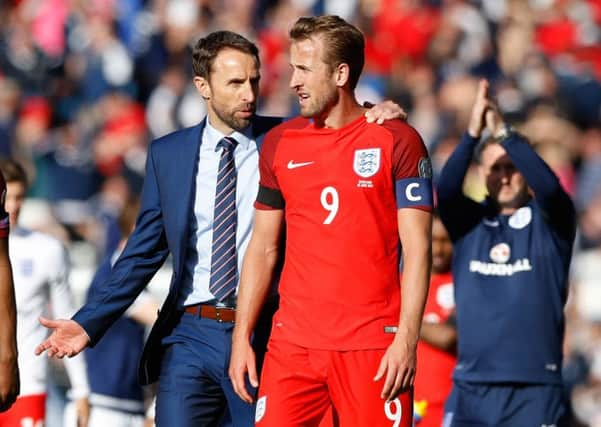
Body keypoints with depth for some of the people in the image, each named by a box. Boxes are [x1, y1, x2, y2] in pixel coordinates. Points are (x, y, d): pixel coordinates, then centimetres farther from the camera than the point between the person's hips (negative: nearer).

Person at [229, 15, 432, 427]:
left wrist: (406, 339, -13)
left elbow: (417, 248, -5)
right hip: (292, 342, 4)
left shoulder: (397, 141, -1)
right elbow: (263, 246, 15)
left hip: (373, 344, -3)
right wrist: (241, 336, 8)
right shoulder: (280, 143, 11)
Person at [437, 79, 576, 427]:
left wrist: (504, 133, -26)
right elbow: (445, 190, -11)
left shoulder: (549, 220, 4)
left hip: (535, 388, -2)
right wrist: (473, 133, -25)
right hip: (471, 388, 2)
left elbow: (550, 186, -18)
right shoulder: (468, 221, 9)